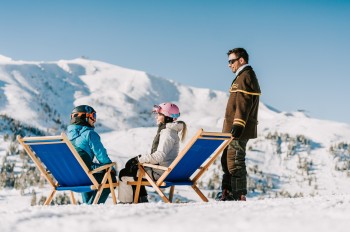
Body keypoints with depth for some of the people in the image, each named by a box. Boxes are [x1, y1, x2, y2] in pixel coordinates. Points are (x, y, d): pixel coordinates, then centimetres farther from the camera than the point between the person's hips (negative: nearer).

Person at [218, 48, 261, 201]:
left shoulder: (246, 77, -11)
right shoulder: (242, 77, 22)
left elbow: (244, 104, -20)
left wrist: (238, 125, -26)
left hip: (239, 130, -11)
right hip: (233, 129, 11)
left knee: (235, 162, -10)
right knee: (227, 160, 15)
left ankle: (239, 197, -9)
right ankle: (227, 194, 21)